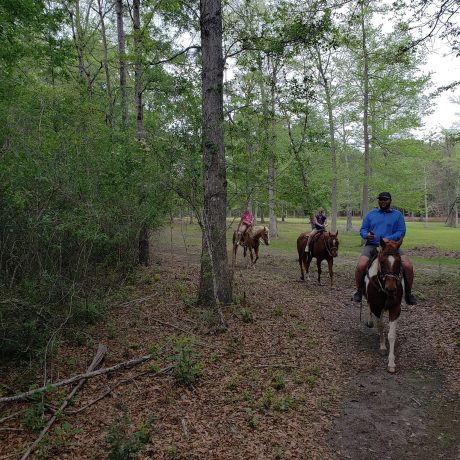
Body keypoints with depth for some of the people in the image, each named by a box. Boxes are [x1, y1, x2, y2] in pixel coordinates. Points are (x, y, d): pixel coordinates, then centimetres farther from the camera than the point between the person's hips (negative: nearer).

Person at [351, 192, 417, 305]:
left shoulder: (397, 215, 12)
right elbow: (362, 229, 13)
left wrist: (388, 239, -16)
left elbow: (401, 231, 2)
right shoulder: (371, 214, 15)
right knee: (360, 266, -27)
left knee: (408, 266, -20)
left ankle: (408, 293, 5)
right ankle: (359, 291, -2)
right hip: (372, 245, 0)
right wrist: (367, 235, -12)